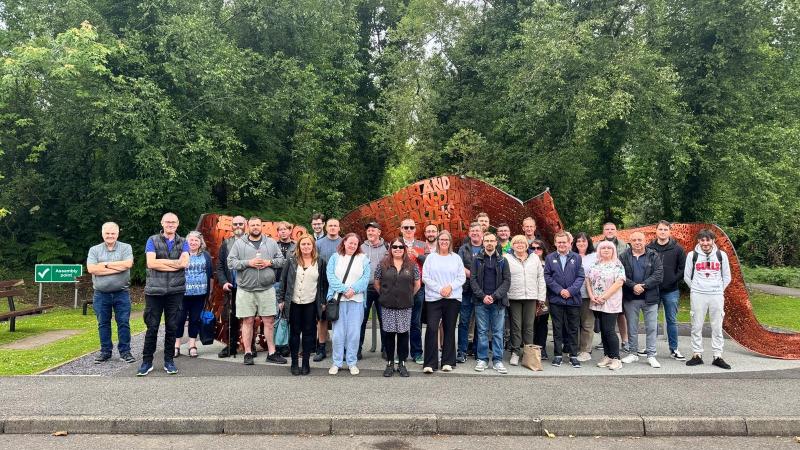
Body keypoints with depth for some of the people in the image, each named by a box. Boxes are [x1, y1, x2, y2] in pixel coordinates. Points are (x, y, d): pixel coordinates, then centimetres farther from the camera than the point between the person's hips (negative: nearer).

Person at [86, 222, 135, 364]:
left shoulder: (126, 248, 2)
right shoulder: (94, 250, 6)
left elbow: (127, 264, -16)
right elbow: (91, 269, -10)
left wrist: (105, 264, -10)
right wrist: (117, 268, -14)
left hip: (121, 293, -2)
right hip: (101, 294, 2)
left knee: (124, 323, 1)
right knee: (103, 324, 10)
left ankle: (125, 351, 10)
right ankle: (105, 351, 21)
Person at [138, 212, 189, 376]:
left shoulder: (183, 243, 10)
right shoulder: (152, 240, 5)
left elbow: (184, 263, -8)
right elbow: (151, 263, -10)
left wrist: (162, 261, -8)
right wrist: (174, 263, -8)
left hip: (175, 291, 2)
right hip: (154, 290, -1)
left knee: (172, 327, 7)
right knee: (152, 327, 2)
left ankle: (169, 361, 17)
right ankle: (147, 361, 13)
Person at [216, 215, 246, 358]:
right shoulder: (226, 244, 10)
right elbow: (219, 266, 8)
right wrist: (223, 282, -5)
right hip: (232, 288, 3)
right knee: (232, 318, 9)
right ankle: (231, 346, 19)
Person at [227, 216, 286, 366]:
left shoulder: (271, 242, 9)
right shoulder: (239, 243, 5)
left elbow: (281, 260, 9)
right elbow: (231, 262, -2)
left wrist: (269, 262, -9)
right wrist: (248, 263, -14)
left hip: (267, 289, 1)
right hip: (245, 289, -1)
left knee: (269, 321, 4)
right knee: (248, 321, 4)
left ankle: (272, 353, 13)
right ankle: (248, 353, 14)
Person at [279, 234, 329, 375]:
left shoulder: (319, 262, 3)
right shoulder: (292, 260, 1)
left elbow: (324, 283, 7)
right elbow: (283, 280, 3)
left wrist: (323, 301, 3)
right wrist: (281, 299, 0)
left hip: (311, 303, 0)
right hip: (294, 303, 0)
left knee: (309, 332, 5)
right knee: (294, 332, 6)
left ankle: (306, 363, 16)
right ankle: (294, 363, 16)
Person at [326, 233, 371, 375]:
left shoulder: (363, 259, 10)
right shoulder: (335, 257, 9)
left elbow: (365, 278, 0)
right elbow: (331, 276, -2)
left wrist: (353, 289, -14)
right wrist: (344, 289, -14)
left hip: (356, 300, 1)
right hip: (338, 299, 0)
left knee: (354, 332, 1)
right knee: (338, 332, 0)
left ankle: (352, 363, 13)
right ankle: (337, 363, 12)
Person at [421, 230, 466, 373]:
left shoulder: (456, 258, 10)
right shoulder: (431, 257, 6)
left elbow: (462, 278, 5)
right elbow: (425, 277, -1)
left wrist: (450, 286, -11)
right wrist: (439, 289, -10)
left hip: (453, 298, 2)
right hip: (433, 298, -2)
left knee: (450, 329, 6)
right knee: (432, 328, -10)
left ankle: (448, 361, 16)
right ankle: (430, 363, -4)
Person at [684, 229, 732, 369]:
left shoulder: (721, 255, 6)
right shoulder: (692, 255, 3)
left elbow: (727, 277, 12)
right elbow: (687, 276, 9)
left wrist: (719, 290, 9)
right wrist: (696, 289, 9)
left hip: (717, 295, 1)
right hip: (697, 296, 0)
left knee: (717, 327, 4)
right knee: (696, 327, 2)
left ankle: (718, 357, 11)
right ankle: (697, 355, 10)